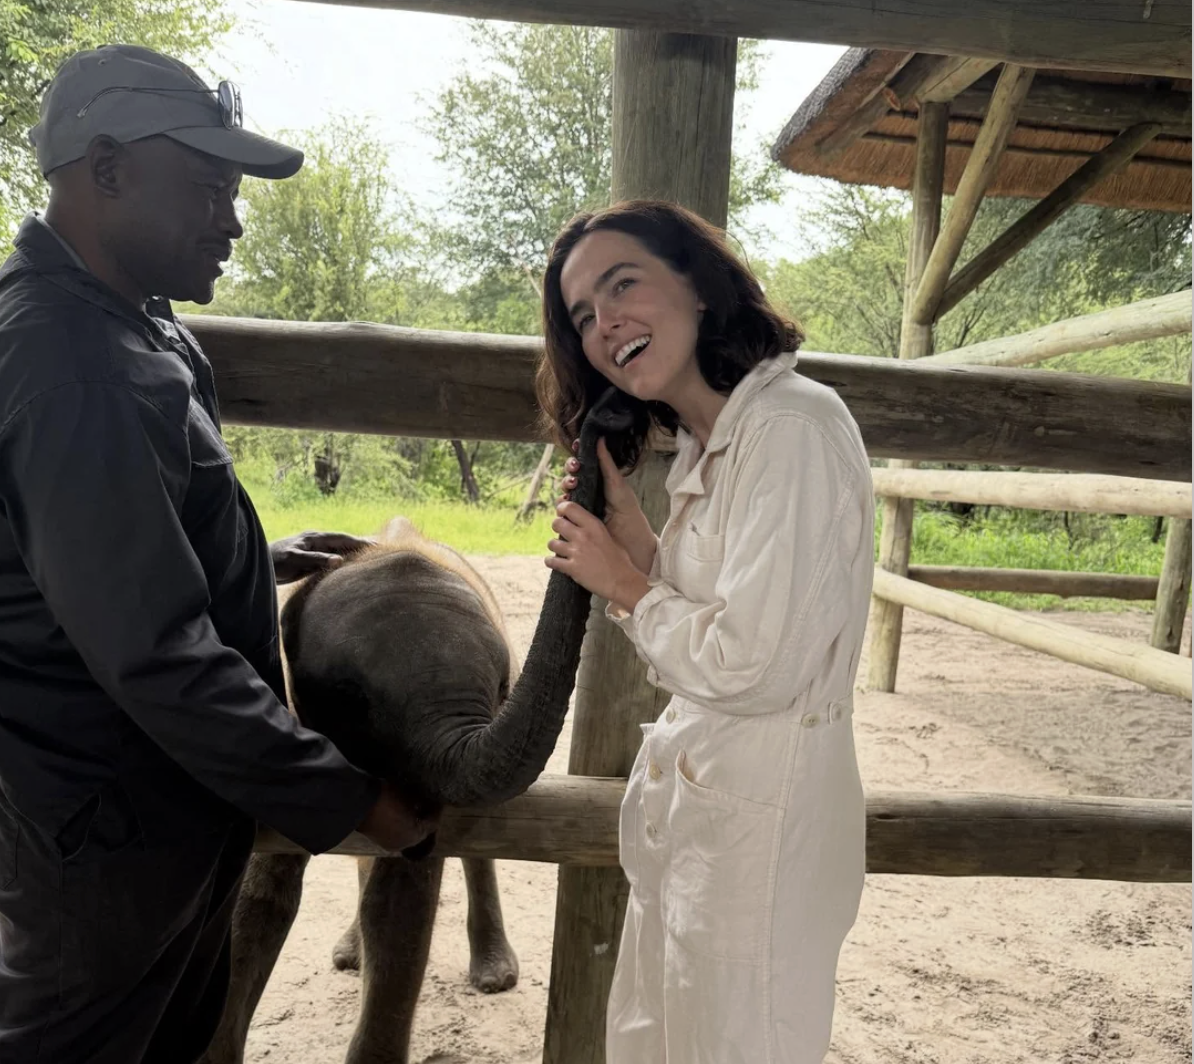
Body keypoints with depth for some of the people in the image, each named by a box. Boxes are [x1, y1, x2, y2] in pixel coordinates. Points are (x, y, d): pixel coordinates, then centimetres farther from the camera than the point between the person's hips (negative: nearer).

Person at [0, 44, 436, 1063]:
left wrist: (255, 560, 15)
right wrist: (342, 798, -20)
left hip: (170, 804, 9)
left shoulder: (110, 322, 6)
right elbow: (154, 655, -29)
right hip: (115, 830, -9)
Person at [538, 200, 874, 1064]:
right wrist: (634, 535, -2)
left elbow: (753, 667, -24)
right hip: (689, 820, 9)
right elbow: (702, 619, 9)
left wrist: (626, 586, -11)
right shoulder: (708, 447, 10)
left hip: (759, 832, -9)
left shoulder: (791, 427, -19)